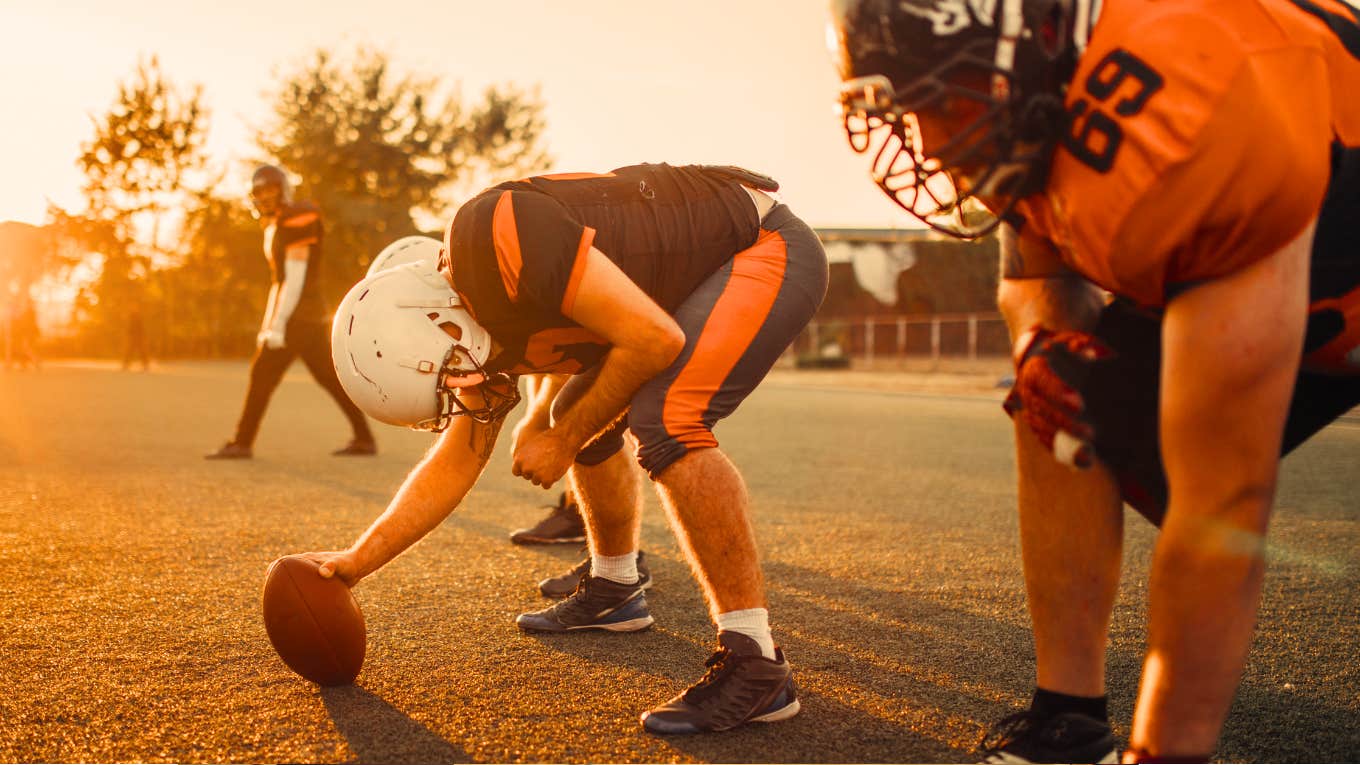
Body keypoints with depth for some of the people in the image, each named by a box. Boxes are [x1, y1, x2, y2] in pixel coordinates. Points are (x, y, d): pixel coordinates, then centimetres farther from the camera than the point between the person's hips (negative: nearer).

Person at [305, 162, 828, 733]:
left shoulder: (493, 235, -30)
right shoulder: (477, 324, 0)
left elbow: (654, 340, -29)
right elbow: (458, 461, 10)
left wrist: (564, 443, -16)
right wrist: (355, 562, 11)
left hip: (765, 245, -9)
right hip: (703, 274, 9)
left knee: (664, 422, -27)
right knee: (582, 420, 15)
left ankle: (756, 664, -21)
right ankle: (613, 591, 34)